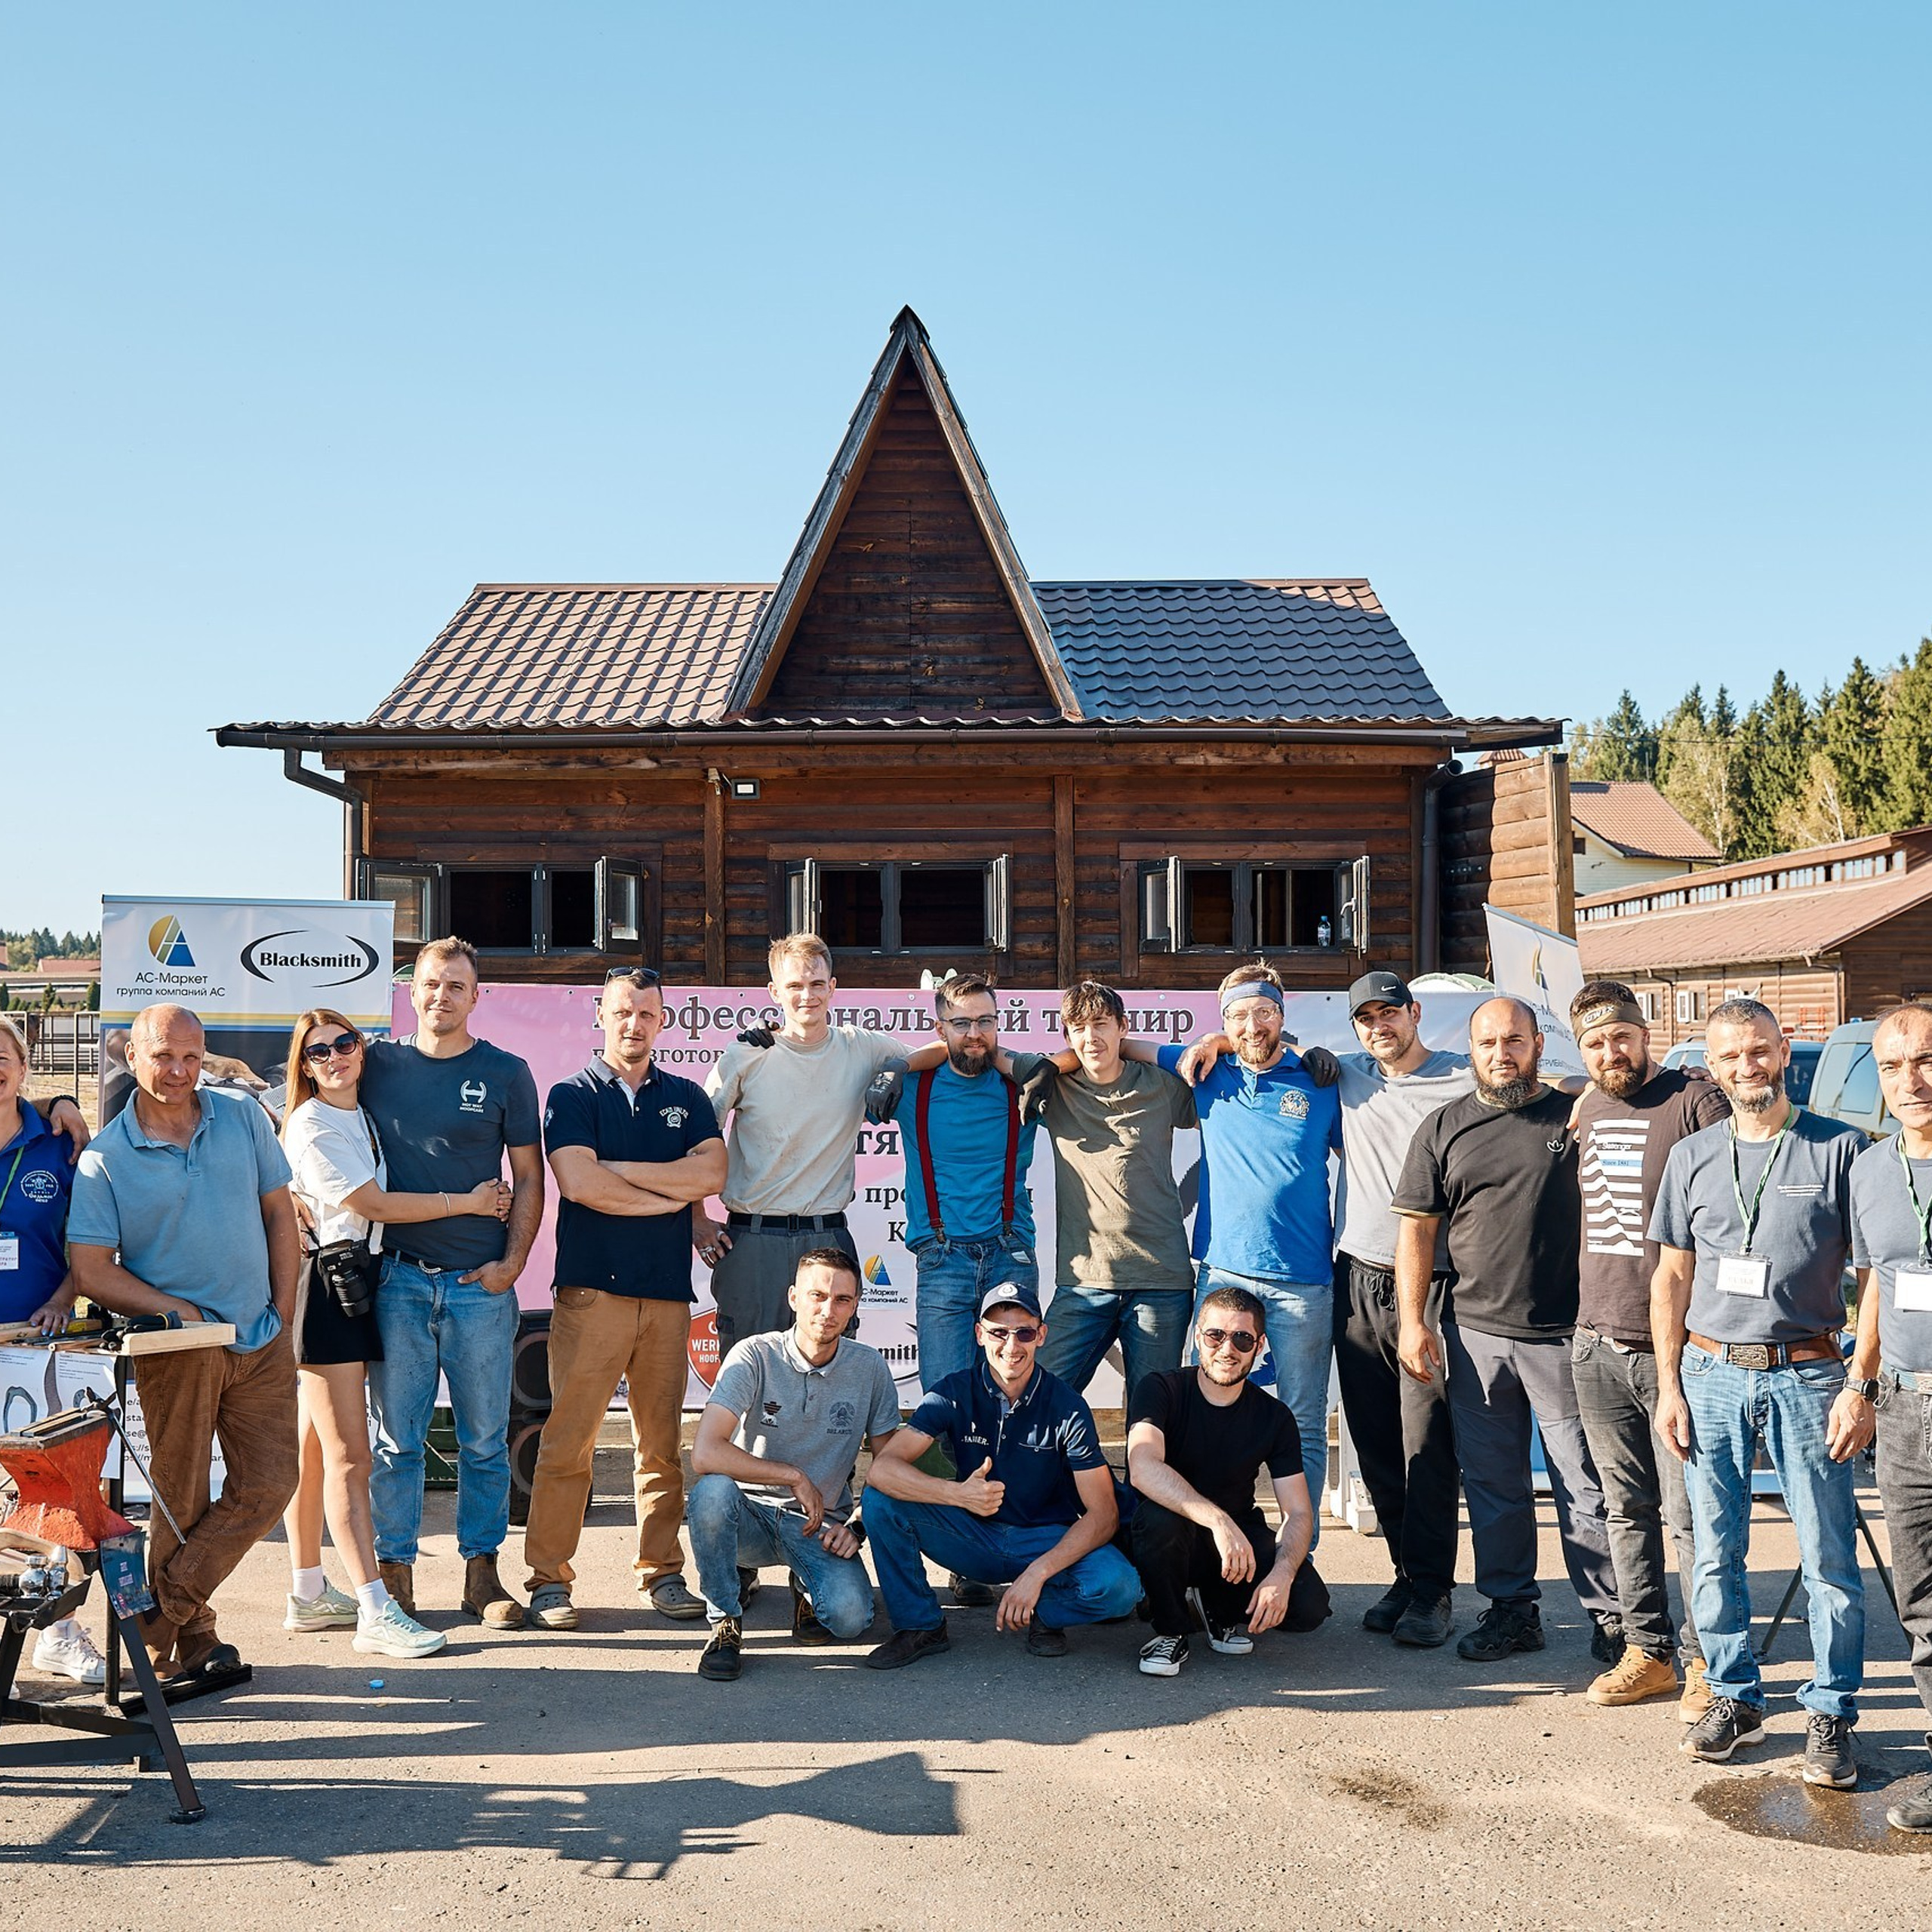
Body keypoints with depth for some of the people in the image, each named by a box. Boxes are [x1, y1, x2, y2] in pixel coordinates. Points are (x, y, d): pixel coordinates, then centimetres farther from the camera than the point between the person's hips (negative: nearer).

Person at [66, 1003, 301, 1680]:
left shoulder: (243, 1117, 4)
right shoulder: (105, 1158, -5)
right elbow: (91, 1270, -7)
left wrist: (283, 1308, 3)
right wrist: (177, 1311, -15)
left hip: (262, 1341, 4)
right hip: (176, 1348, -4)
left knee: (268, 1485, 1)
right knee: (182, 1500, 3)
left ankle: (160, 1610, 12)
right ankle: (188, 1634, 19)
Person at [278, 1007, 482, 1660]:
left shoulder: (361, 1115, 15)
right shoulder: (310, 1125, -10)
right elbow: (374, 1204, -14)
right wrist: (471, 1201, -9)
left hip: (359, 1280, 8)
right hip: (323, 1283, -8)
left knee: (315, 1449, 14)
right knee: (349, 1457, -9)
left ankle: (308, 1595, 20)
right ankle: (376, 1612, -9)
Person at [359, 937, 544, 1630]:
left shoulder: (505, 1074, 3)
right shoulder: (377, 1064, 6)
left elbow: (528, 1178, 5)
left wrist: (512, 1260, -4)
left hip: (481, 1283, -1)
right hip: (399, 1278, 1)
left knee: (485, 1439, 6)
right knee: (396, 1437, 5)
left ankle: (482, 1573, 16)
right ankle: (394, 1573, 14)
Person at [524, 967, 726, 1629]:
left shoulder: (686, 1098, 15)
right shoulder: (572, 1095, 5)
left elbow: (711, 1172, -2)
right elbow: (579, 1183, -11)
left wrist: (619, 1168, -6)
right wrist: (670, 1195, -3)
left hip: (668, 1288, 3)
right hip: (592, 1286, -3)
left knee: (662, 1439, 7)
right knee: (568, 1437, -5)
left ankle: (662, 1569, 16)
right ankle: (549, 1578, 3)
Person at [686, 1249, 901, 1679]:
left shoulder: (869, 1368, -4)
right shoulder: (755, 1356, -13)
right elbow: (705, 1454, -24)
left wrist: (858, 1526, -11)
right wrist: (794, 1478, -22)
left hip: (822, 1524, 2)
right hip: (750, 1512, -1)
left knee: (850, 1617, -27)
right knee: (712, 1490, -36)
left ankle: (808, 1589, 13)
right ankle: (726, 1623, -12)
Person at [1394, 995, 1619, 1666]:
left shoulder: (1577, 1118, 4)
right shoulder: (1444, 1128, 8)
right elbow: (1416, 1229, 8)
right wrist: (1413, 1322, 0)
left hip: (1563, 1334, -2)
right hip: (1475, 1333, 2)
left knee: (1585, 1484, 1)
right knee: (1492, 1483, 9)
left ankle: (1609, 1616, 12)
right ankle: (1511, 1607, 22)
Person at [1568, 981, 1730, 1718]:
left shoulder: (1697, 1102, -9)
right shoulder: (1588, 1110, 13)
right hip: (1596, 1345, 7)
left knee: (1687, 1512, -1)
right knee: (1626, 1508, 13)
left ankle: (1707, 1663, 11)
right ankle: (1647, 1651, 24)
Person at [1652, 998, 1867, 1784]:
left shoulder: (1841, 1149, 0)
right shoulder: (1692, 1157, 9)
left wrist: (1861, 1388, -7)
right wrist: (1669, 1385, 5)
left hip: (1806, 1374, -3)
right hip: (1711, 1373, 3)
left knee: (1828, 1555, 0)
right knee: (1716, 1552, 7)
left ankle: (1830, 1716, 14)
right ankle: (1734, 1696, 22)